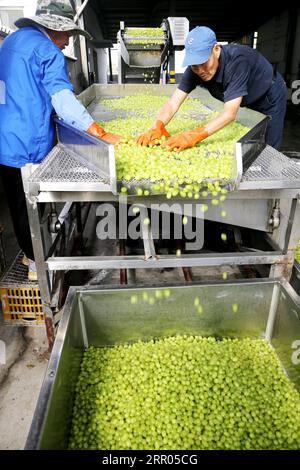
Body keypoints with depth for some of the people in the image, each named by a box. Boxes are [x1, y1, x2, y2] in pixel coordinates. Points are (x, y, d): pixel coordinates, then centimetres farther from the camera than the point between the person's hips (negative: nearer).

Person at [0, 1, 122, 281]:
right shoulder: (47, 51, -12)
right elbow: (64, 101, -22)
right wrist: (104, 135, -24)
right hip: (28, 146, -8)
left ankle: (30, 253, 35)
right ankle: (39, 264, 19)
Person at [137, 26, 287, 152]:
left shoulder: (237, 60, -40)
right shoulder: (195, 67, -24)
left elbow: (230, 113, -50)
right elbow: (173, 103, -31)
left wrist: (195, 135, -63)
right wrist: (157, 127, -52)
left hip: (270, 99, -4)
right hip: (245, 103, 5)